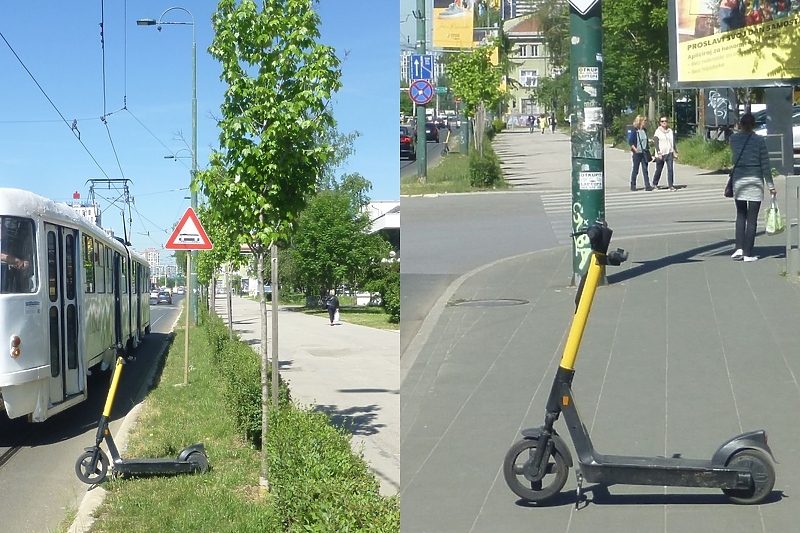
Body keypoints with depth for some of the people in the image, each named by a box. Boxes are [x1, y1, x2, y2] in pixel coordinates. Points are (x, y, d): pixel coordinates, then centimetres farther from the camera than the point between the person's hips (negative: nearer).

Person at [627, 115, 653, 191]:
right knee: (635, 170, 4)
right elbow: (630, 142, -10)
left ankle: (647, 186, -3)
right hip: (637, 153, -5)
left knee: (645, 169, 0)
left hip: (644, 153, 5)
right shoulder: (634, 130, -8)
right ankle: (633, 185, 15)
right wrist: (635, 149, -18)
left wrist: (647, 149, 10)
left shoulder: (644, 130, 10)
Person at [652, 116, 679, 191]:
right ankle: (654, 184, 26)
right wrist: (659, 153, -18)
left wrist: (675, 152, 10)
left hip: (669, 153, 3)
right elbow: (656, 143, -8)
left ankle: (671, 186, -8)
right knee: (659, 170, 7)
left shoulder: (671, 131, 11)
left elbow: (673, 142, 16)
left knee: (670, 169, -8)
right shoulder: (658, 131, -2)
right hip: (661, 154, -3)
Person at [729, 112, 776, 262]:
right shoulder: (759, 140, -7)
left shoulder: (733, 138, -1)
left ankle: (739, 248, 2)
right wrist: (771, 186, 1)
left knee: (740, 215, 15)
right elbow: (765, 165, -5)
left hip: (738, 180, 3)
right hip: (755, 181, -3)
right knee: (752, 218, 3)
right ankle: (748, 254, 4)